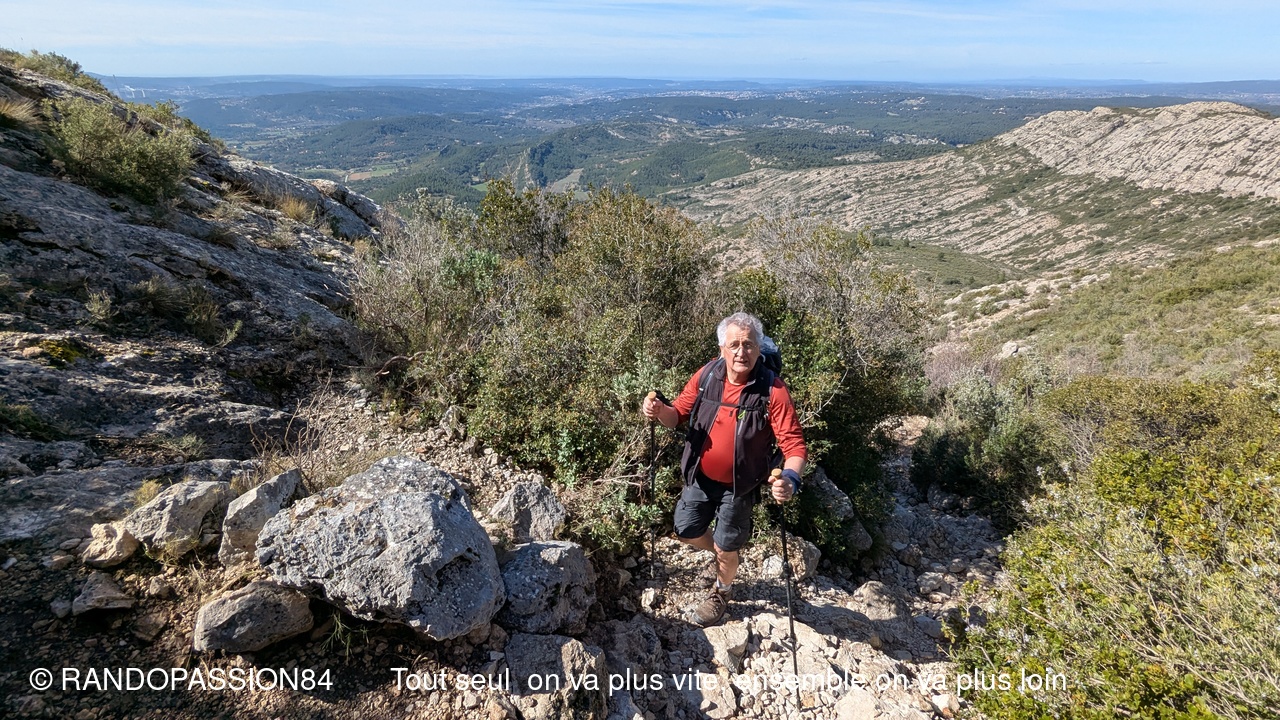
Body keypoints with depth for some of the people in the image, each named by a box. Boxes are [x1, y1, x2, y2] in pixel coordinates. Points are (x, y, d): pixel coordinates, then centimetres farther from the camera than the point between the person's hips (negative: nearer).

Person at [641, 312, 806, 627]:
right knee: (687, 532, 18)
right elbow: (679, 414, -1)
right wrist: (659, 411, -24)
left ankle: (722, 593, 48)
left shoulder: (773, 391, -23)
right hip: (699, 477, 4)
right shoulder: (707, 375, -13)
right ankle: (725, 556, 51)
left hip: (738, 486, -3)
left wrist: (790, 478, -41)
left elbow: (794, 444, -21)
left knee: (724, 548, 14)